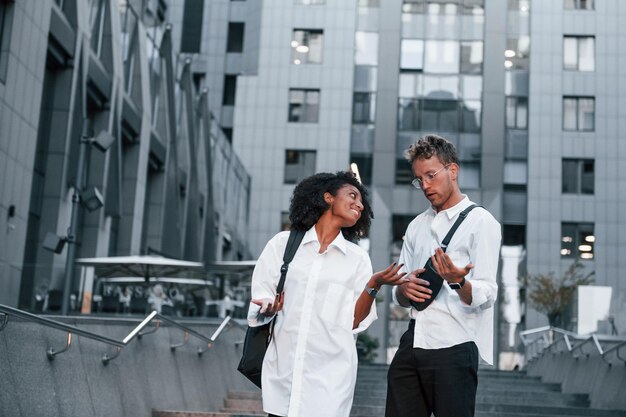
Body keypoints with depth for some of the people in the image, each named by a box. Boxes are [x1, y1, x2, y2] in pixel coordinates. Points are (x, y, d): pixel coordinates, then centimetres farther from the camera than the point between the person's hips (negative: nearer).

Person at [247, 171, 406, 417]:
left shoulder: (357, 258, 7)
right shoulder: (282, 243, 5)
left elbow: (355, 322, 2)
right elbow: (258, 305, 5)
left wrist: (373, 286, -12)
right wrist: (267, 308, -16)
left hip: (330, 372, 0)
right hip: (282, 369, 0)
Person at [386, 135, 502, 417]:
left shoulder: (480, 222, -2)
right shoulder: (417, 226, 18)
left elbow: (486, 296, -11)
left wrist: (457, 281, -31)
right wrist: (403, 290, -3)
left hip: (454, 347, -6)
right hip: (413, 342, 6)